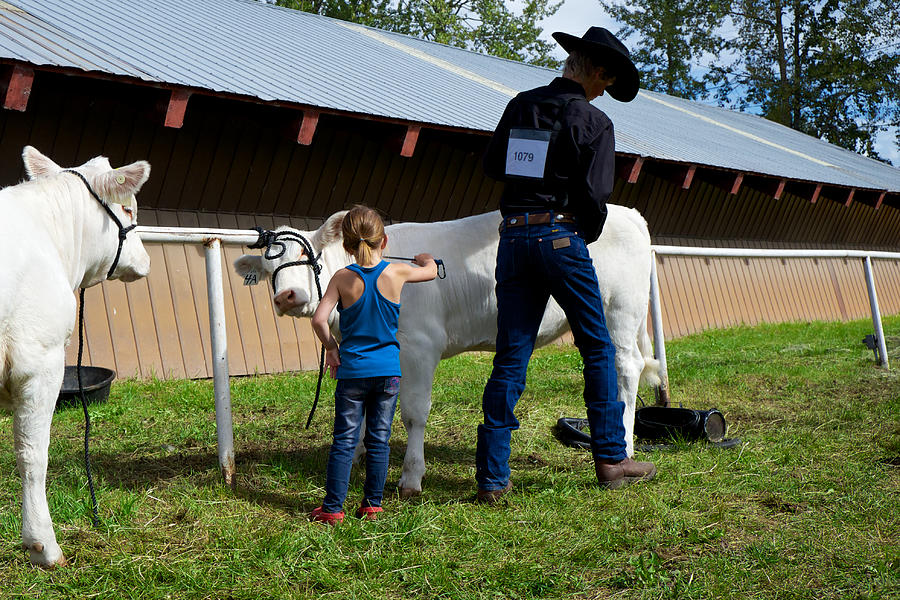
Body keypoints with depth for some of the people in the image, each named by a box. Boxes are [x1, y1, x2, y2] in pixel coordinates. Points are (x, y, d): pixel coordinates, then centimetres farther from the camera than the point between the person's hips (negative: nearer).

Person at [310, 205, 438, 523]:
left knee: (345, 441, 5)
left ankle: (332, 507, 6)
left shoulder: (343, 278, -8)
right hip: (389, 370, 1)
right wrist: (425, 258, 37)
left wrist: (331, 348, 3)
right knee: (379, 440, 10)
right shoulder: (396, 273, -5)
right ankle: (372, 505, 16)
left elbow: (319, 319, -15)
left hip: (352, 370, -1)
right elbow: (431, 271, 14)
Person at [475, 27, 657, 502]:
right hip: (561, 236, -5)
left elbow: (492, 166, 18)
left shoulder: (520, 105, 10)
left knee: (510, 359, 6)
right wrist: (586, 237, 7)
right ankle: (611, 460, 14)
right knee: (598, 350, 10)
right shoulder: (594, 122, -5)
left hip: (512, 236, 5)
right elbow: (594, 196, -10)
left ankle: (492, 477, 5)